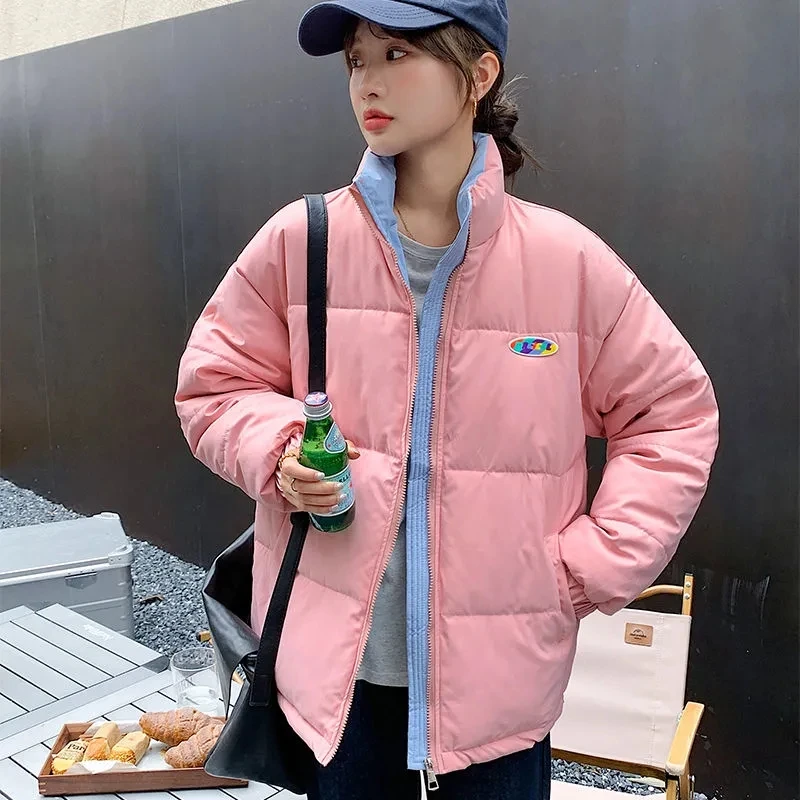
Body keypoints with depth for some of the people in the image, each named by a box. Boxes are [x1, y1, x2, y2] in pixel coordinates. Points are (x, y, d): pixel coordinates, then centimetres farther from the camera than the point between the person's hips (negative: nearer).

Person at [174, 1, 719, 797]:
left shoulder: (567, 259, -7)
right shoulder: (298, 240, -5)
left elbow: (675, 414, 2)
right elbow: (215, 384, 7)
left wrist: (590, 569, -5)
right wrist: (278, 447, -14)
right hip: (335, 659, 1)